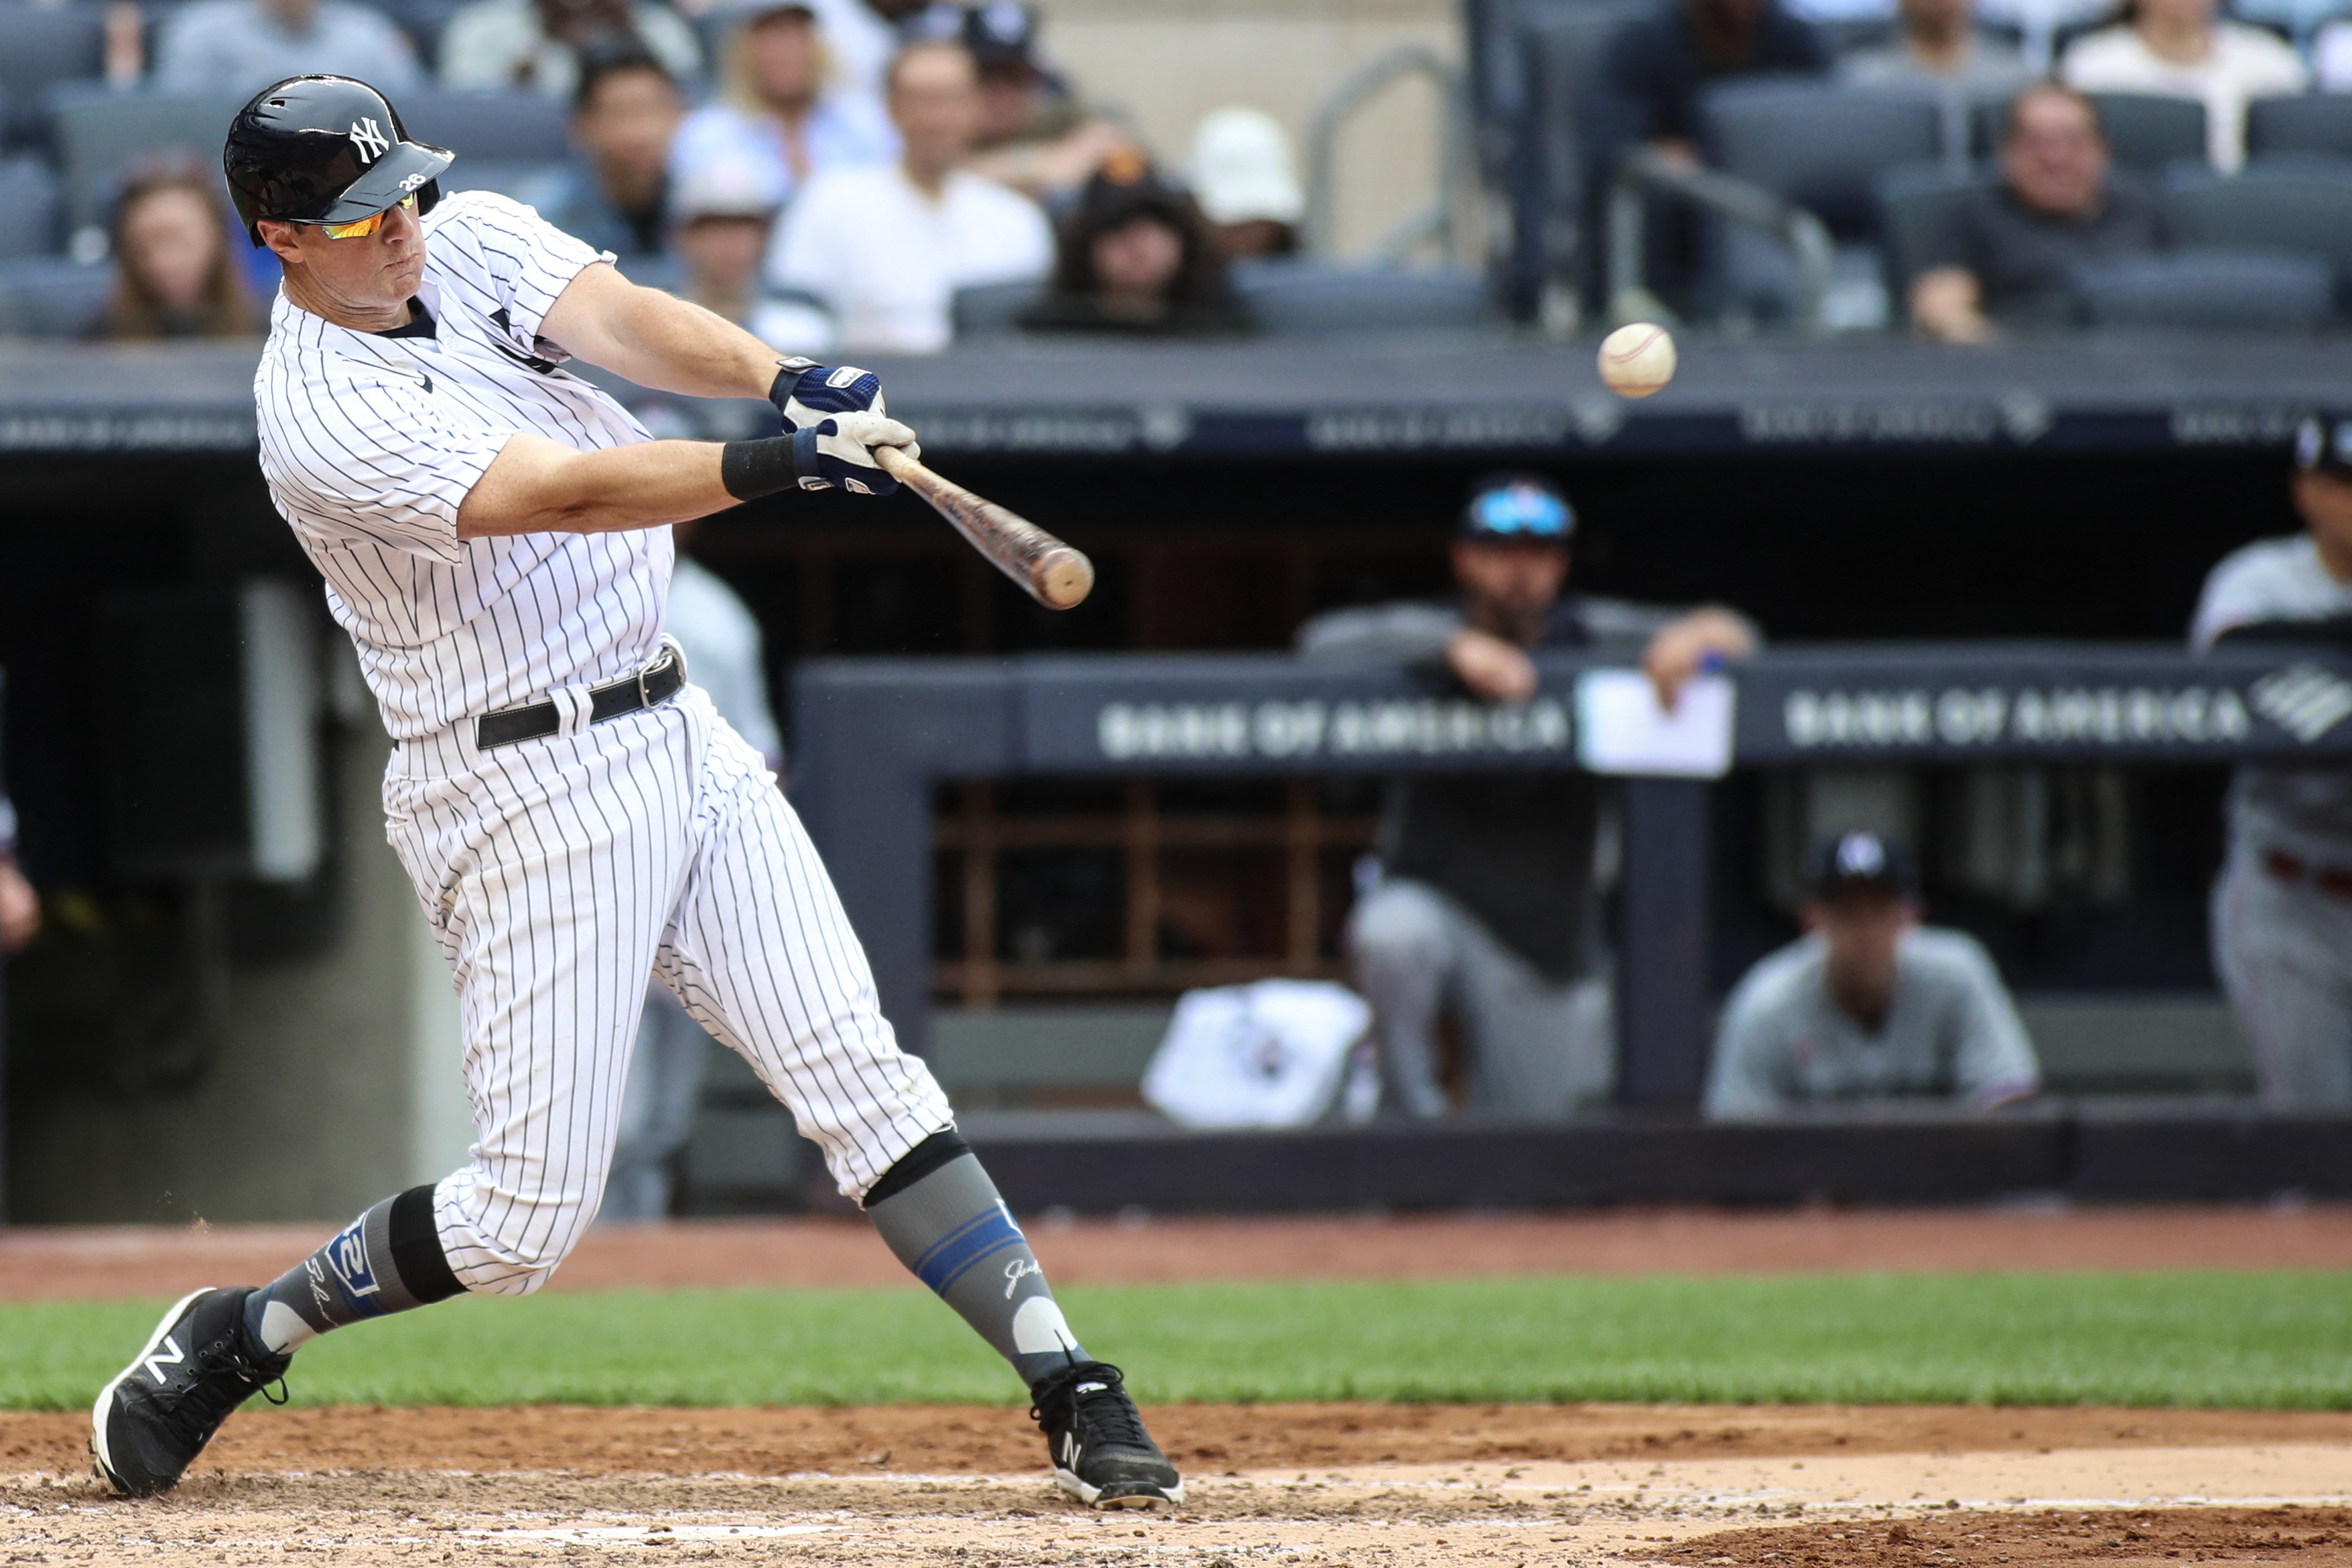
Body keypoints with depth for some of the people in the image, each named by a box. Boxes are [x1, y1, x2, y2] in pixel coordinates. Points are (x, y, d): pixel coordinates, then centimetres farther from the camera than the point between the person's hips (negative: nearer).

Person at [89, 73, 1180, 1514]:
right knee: (526, 1217, -4)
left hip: (680, 740, 6)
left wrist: (785, 380, -33)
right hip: (528, 793, -6)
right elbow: (569, 494, -29)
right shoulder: (324, 419, -18)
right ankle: (239, 1339, 17)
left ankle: (1076, 1399, -6)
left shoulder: (471, 241, 5)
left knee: (863, 1080, -3)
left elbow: (623, 323, -13)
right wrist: (786, 463, -42)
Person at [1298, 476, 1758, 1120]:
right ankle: (1411, 1121, -18)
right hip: (1435, 901, -2)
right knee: (1392, 935, -38)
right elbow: (1322, 643, -26)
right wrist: (1454, 647, -38)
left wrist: (1700, 633, -28)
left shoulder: (1591, 637, 0)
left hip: (1551, 943, 2)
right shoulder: (1425, 639, -7)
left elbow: (1737, 638, -2)